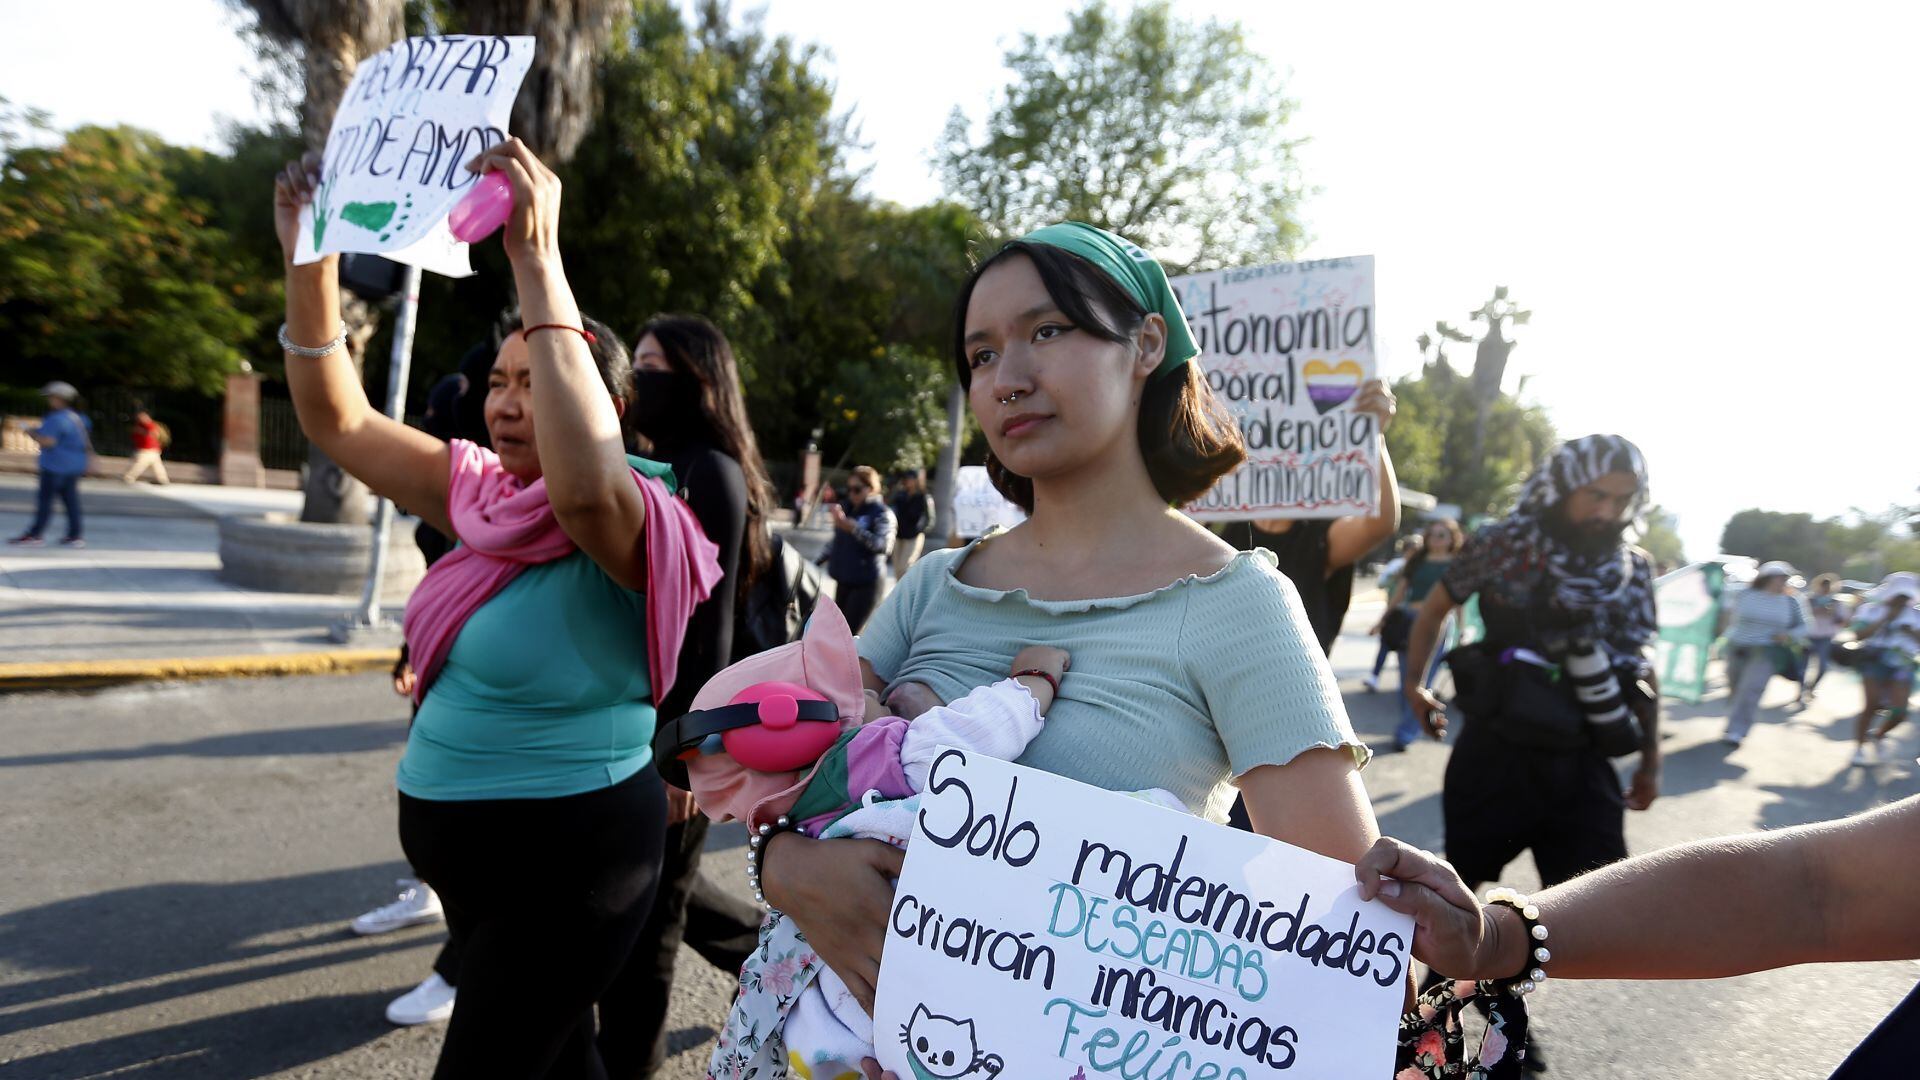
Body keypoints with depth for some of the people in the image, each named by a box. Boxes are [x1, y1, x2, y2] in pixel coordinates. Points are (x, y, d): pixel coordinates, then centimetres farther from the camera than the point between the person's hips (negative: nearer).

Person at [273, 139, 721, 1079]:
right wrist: (311, 269, -9)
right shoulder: (481, 492, 4)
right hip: (467, 849, 8)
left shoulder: (632, 523, -18)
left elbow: (585, 486, -42)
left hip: (565, 861, -7)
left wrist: (536, 259, -41)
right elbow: (338, 423, 5)